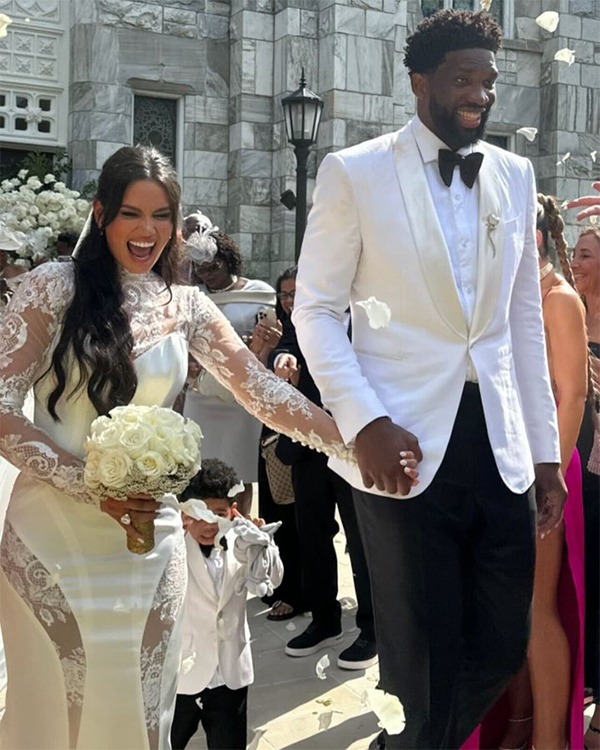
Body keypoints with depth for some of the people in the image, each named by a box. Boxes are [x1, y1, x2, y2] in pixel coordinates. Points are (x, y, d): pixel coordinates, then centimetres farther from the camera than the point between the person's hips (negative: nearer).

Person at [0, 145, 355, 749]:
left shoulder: (186, 306, 7)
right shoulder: (54, 288, -4)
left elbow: (264, 393, 1)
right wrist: (93, 486, -20)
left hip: (149, 535, 3)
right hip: (55, 534, -3)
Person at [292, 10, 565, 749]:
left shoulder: (515, 176, 11)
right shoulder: (354, 171, -2)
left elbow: (525, 320, 13)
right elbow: (316, 309, -3)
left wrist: (546, 449, 10)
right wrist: (364, 423, -16)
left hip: (500, 445, 5)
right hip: (407, 443, -4)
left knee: (501, 647, 13)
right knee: (421, 659, 8)